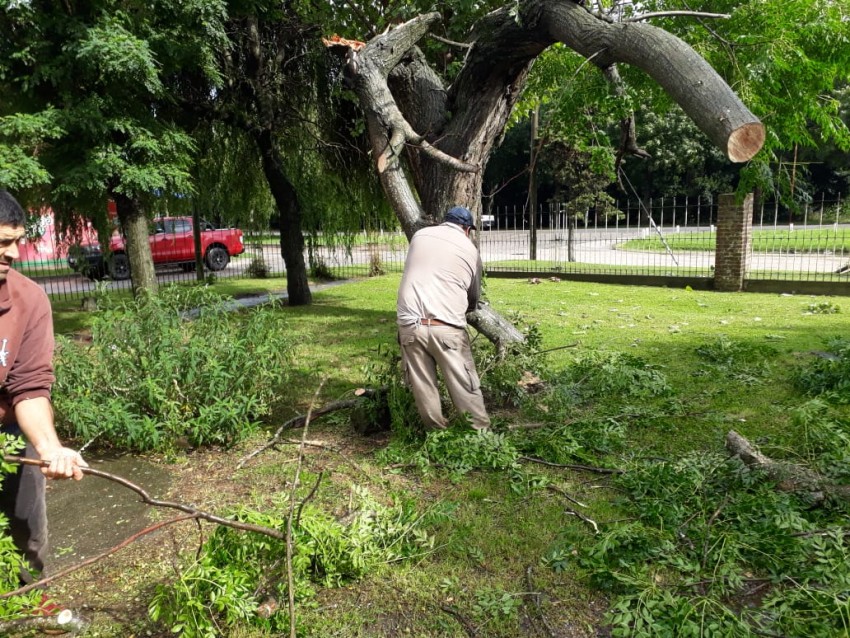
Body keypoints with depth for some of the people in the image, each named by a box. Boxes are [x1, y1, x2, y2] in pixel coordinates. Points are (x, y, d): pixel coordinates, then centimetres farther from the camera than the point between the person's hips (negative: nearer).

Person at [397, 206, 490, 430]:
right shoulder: (470, 249, 10)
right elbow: (474, 296, 18)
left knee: (424, 391, 11)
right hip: (447, 328, -2)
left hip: (410, 325, 2)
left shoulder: (420, 236, 13)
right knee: (466, 390, 6)